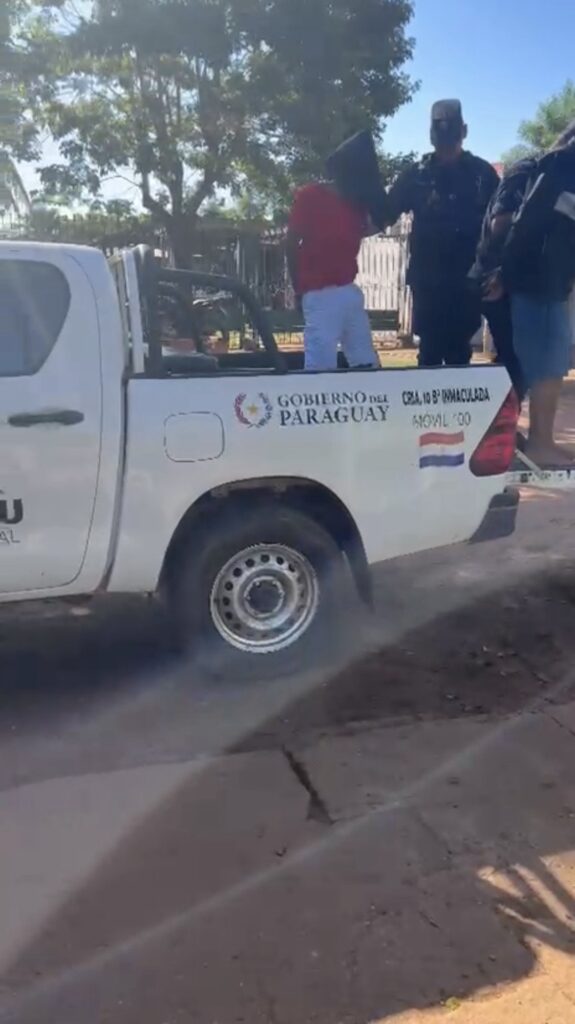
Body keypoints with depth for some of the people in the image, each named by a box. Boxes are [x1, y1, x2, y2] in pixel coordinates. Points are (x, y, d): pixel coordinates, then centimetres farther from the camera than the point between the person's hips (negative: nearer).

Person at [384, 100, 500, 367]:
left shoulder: (482, 173, 5)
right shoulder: (416, 175, 6)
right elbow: (385, 215, 2)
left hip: (467, 279, 0)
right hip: (427, 279, 0)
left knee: (458, 350, 3)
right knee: (430, 350, 3)